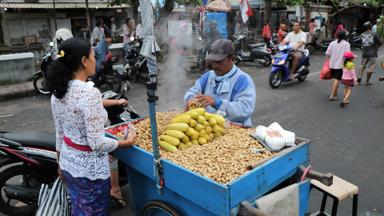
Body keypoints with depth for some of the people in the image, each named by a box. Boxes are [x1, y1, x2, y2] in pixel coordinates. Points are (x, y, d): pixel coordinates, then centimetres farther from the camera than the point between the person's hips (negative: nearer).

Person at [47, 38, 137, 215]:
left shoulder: (57, 92, -1)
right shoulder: (89, 93, -26)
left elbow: (59, 133, 8)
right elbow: (97, 143, -25)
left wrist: (60, 163, 20)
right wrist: (127, 142, -11)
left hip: (68, 162, 8)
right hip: (90, 168, -8)